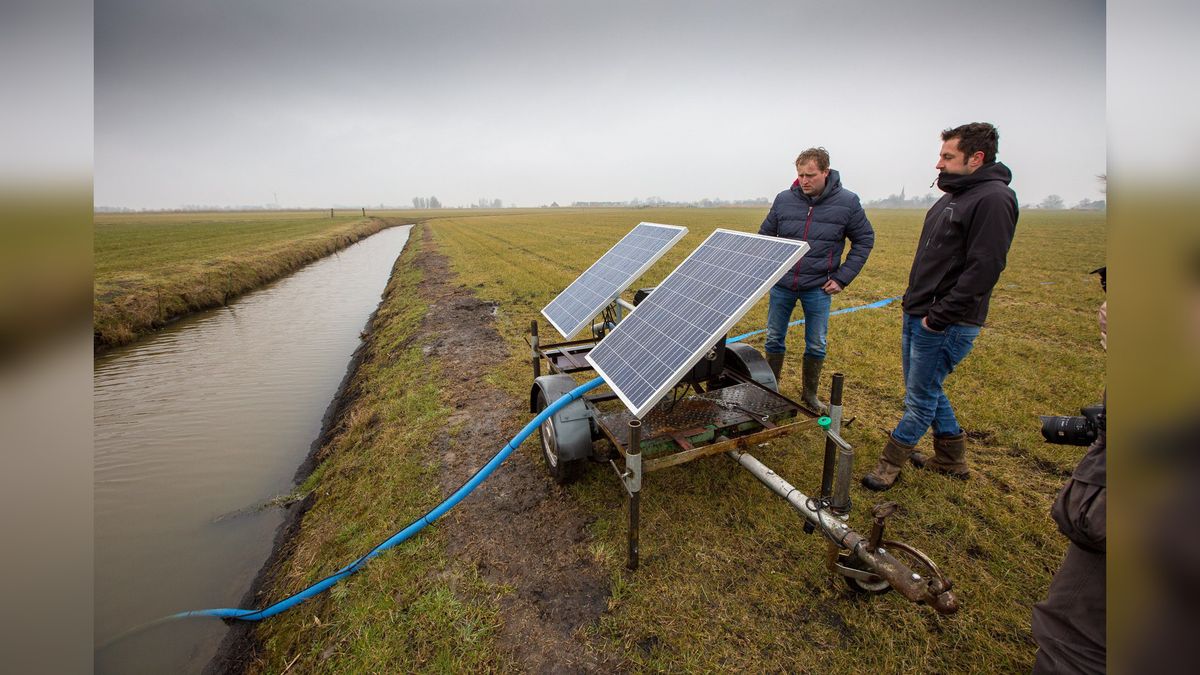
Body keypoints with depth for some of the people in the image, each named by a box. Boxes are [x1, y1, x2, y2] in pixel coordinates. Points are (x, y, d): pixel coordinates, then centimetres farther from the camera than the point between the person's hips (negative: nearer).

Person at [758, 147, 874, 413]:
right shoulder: (784, 199, -4)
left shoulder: (847, 202, -6)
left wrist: (842, 278, -4)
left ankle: (810, 394, 27)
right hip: (781, 285, 1)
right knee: (774, 339, 9)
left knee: (816, 346, 8)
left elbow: (864, 240, 3)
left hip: (818, 288, -1)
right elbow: (765, 235, 8)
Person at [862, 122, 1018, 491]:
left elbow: (983, 269, -22)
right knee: (927, 389, 19)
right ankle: (952, 458, 36)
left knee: (921, 398, 3)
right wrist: (914, 303, 14)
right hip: (916, 314, 10)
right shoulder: (952, 197, 14)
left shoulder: (993, 199, -15)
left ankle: (890, 463, 17)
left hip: (946, 325, -10)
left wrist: (937, 317, -21)